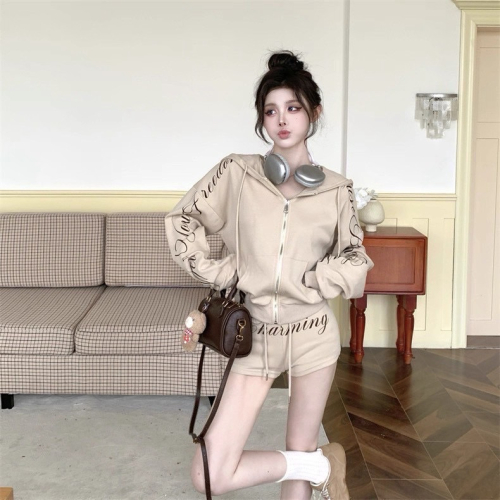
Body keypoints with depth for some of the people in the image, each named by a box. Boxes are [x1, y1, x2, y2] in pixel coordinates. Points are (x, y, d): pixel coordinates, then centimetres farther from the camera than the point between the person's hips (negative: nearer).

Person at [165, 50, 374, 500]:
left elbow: (355, 264, 3)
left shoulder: (336, 189, -1)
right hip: (256, 334, 1)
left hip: (312, 335, 0)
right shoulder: (237, 172, -3)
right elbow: (182, 221, 4)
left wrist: (302, 282, -11)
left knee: (299, 450, 10)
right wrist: (221, 272, -6)